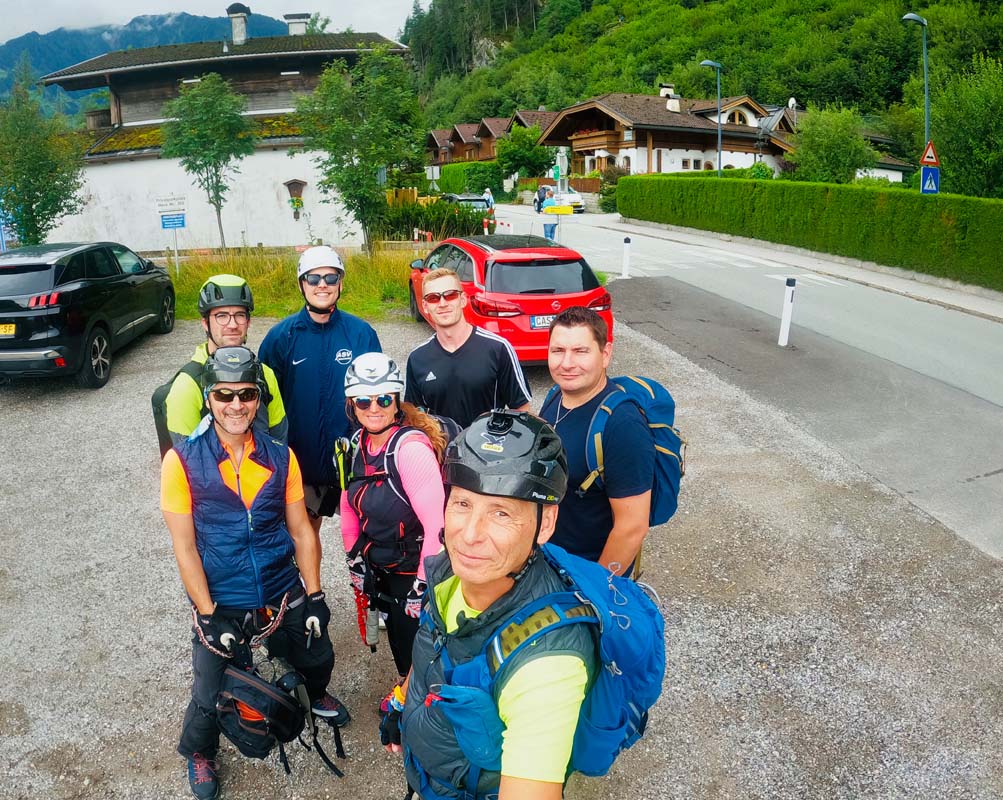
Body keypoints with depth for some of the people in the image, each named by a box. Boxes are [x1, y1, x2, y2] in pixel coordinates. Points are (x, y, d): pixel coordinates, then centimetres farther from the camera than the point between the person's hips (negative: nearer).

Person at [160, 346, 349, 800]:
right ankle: (198, 753, 44)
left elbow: (301, 531, 0)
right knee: (210, 694, 11)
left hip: (284, 595, 3)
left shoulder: (280, 457, -5)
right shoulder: (183, 461, -14)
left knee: (317, 661, 20)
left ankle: (314, 696, 56)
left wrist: (315, 596, -2)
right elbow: (184, 546, -12)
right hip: (221, 604, -3)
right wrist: (208, 616, -13)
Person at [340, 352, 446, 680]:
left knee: (415, 649, 7)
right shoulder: (359, 444, -2)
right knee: (397, 634, 24)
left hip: (413, 573, -7)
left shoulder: (411, 446, -26)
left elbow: (437, 523, -29)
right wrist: (355, 561, 9)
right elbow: (351, 502, 12)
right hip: (380, 571, 7)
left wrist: (422, 586, -25)